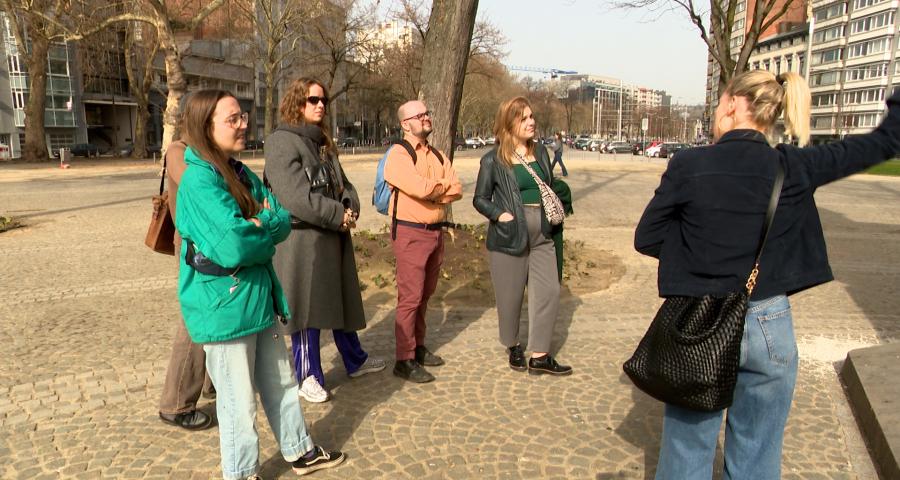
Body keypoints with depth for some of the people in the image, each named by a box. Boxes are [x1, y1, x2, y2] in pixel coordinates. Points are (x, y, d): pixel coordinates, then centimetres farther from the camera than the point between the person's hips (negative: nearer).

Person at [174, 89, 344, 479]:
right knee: (239, 401, 8)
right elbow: (232, 247, -28)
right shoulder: (199, 179, -19)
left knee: (280, 382, 22)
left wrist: (257, 226, -17)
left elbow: (283, 221, 2)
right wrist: (265, 230, -10)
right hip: (224, 306, -8)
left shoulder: (242, 174, 7)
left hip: (257, 296, 9)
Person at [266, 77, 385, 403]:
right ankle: (309, 377, 18)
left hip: (332, 237, 8)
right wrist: (339, 215, -17)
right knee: (307, 309, 2)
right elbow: (296, 197, -22)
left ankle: (355, 360, 36)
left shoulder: (323, 142, 15)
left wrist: (350, 209, -6)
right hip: (302, 240, -8)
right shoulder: (282, 142, -12)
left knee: (343, 299, 19)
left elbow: (343, 184, 16)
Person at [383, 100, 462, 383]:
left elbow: (457, 191, 1)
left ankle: (418, 347, 29)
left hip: (436, 231, 7)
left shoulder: (438, 156, 14)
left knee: (425, 294, 15)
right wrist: (443, 186, -4)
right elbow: (420, 188, -23)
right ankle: (404, 361, 1)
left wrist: (432, 191, -15)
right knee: (410, 297, -6)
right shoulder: (398, 156, -9)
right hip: (411, 233, -7)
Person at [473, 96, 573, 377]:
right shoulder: (493, 160, -4)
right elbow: (480, 199, -1)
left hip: (542, 236, 5)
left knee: (549, 293, 0)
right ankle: (513, 347, 31)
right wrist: (501, 214, -17)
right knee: (511, 296, 7)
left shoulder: (540, 153, 10)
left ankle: (540, 356, 10)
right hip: (509, 236, -4)